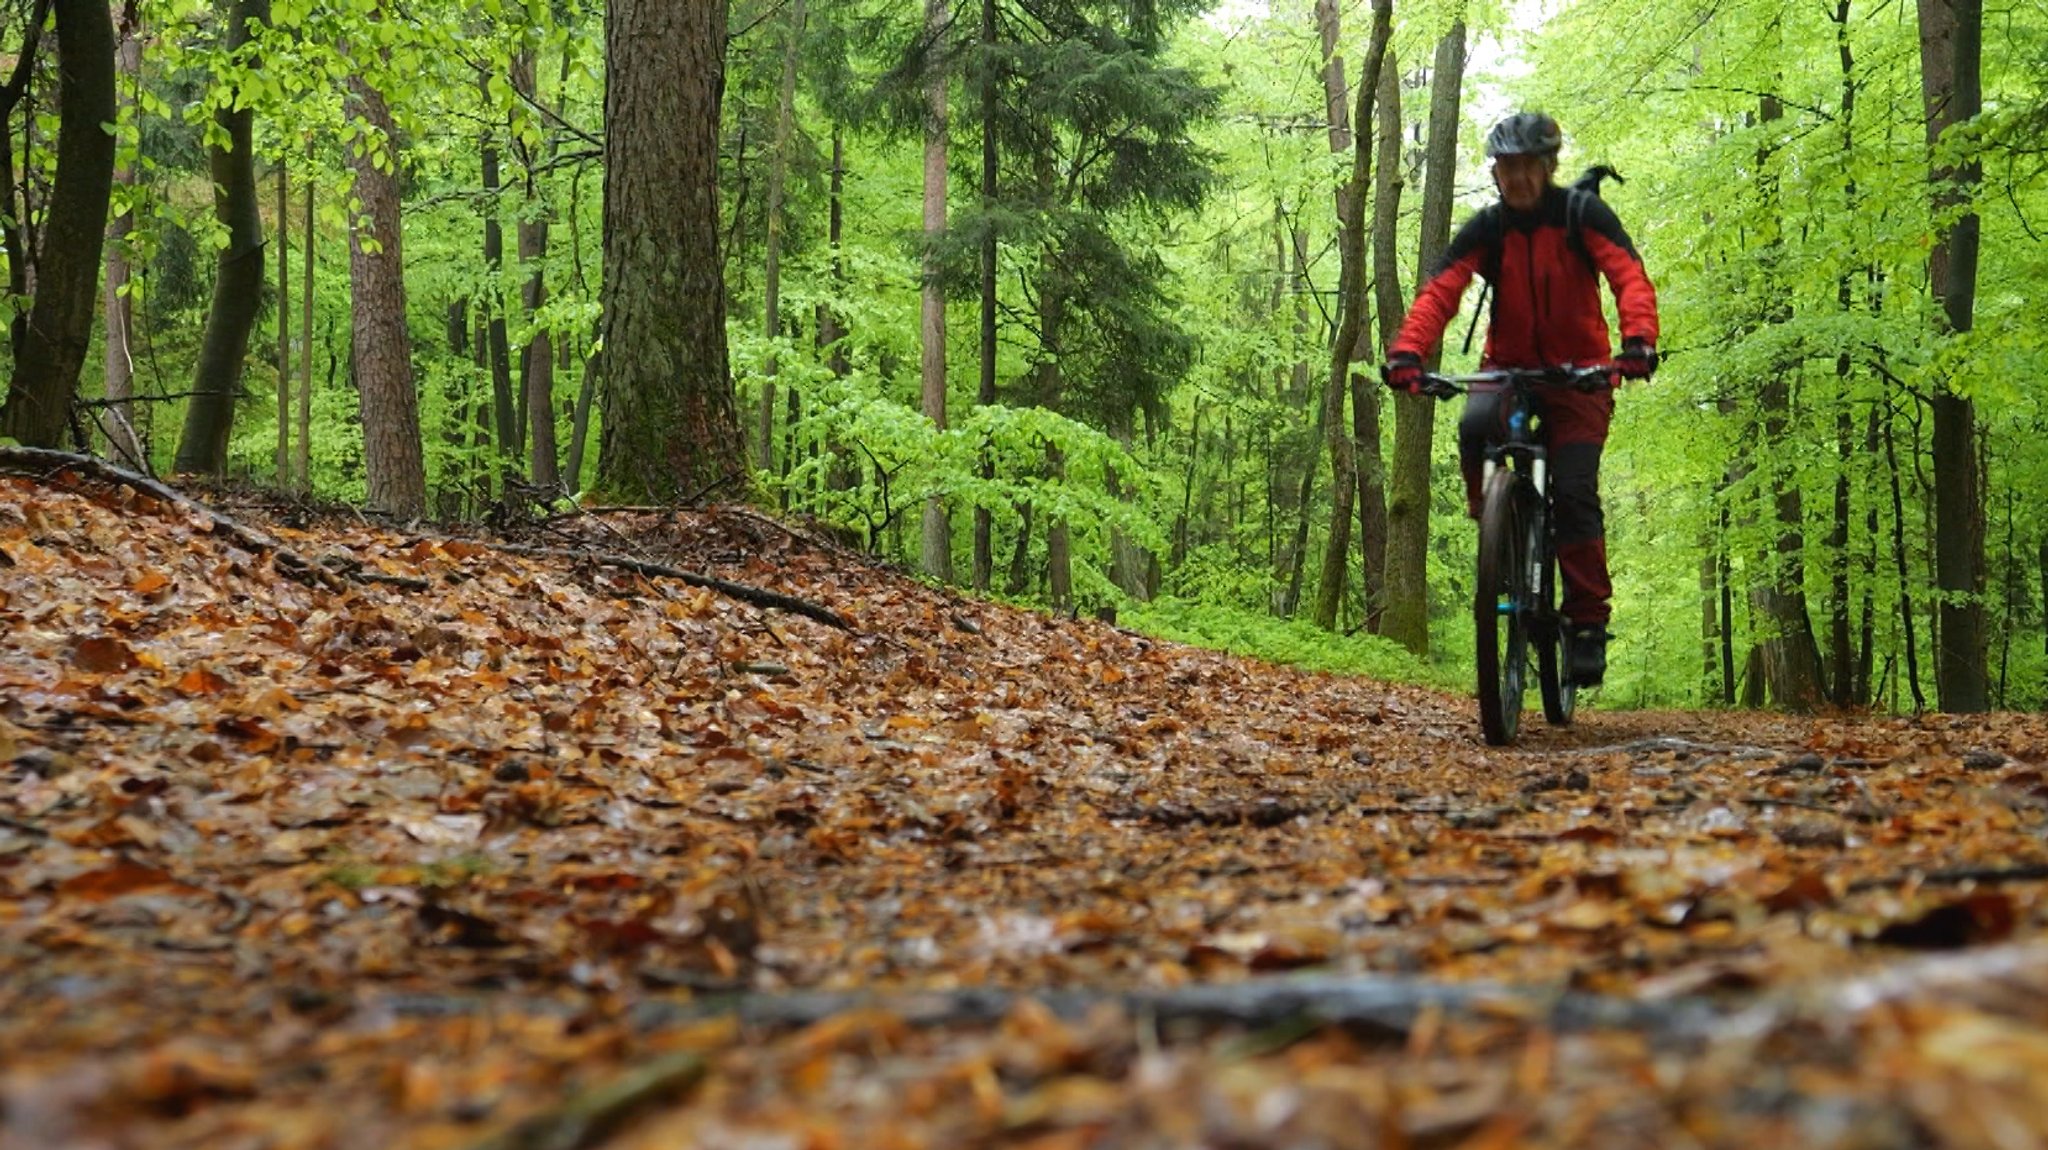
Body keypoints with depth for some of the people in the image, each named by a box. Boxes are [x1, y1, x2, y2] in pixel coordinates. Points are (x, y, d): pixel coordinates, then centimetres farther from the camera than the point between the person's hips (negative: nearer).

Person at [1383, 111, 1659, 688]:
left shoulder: (1583, 215, -7)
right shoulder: (1485, 230, -3)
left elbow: (1629, 276, -20)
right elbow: (1439, 292, -15)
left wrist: (1638, 340, -40)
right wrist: (1406, 351, -34)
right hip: (1509, 367, 2)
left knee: (1574, 493, -15)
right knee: (1475, 427, -33)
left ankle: (1588, 621, -4)